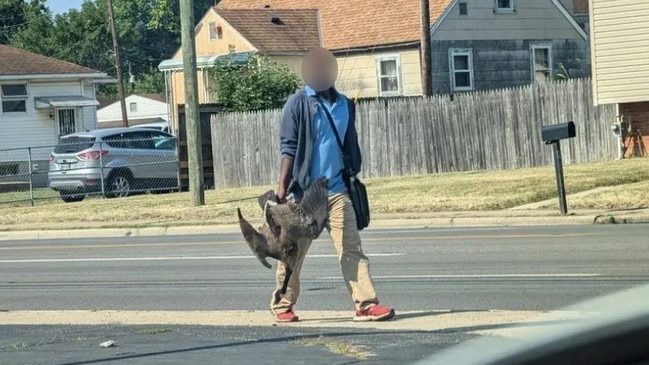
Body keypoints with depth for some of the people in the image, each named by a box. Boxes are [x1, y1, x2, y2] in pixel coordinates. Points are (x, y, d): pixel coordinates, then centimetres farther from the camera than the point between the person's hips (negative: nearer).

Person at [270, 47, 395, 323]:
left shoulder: (344, 105, 10)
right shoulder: (298, 104, -4)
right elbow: (288, 148, -7)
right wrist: (282, 188, -13)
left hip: (337, 190, 4)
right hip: (303, 191, -4)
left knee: (351, 249, -5)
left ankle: (366, 304, -9)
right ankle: (282, 305, 19)